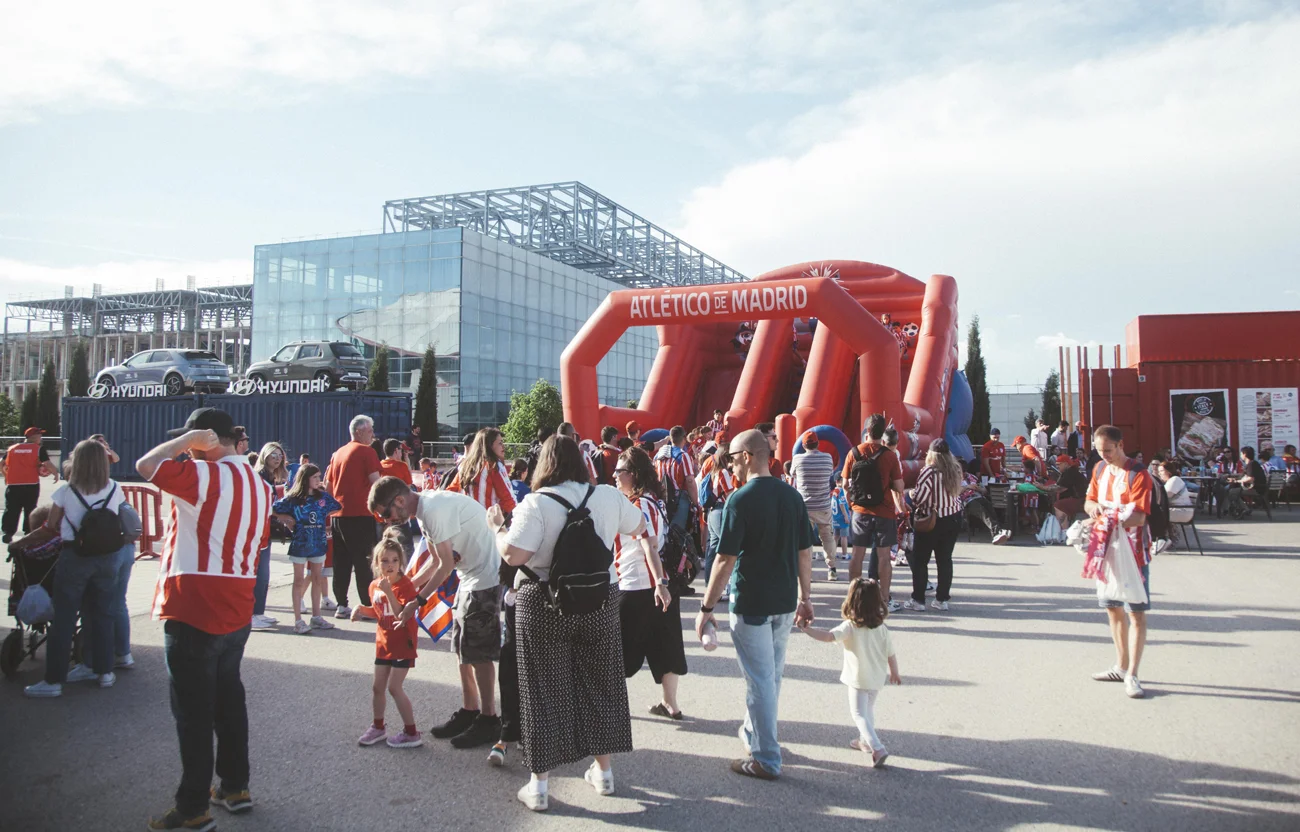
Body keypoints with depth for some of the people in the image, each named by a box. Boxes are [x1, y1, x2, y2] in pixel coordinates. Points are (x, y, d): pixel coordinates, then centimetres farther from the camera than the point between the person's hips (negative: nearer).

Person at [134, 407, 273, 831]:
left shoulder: (206, 476, -16)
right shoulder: (259, 486, 11)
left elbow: (145, 465, -20)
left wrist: (187, 439, -8)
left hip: (193, 612, -8)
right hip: (236, 610, 8)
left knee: (192, 710, 1)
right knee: (228, 699, 19)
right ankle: (235, 787, 29)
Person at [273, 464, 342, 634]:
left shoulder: (323, 497, 2)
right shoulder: (292, 499, -7)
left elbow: (337, 509, 16)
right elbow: (274, 510, -1)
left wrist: (325, 521, 5)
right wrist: (288, 521, -4)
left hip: (318, 543, 4)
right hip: (299, 544, -4)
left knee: (316, 579, 10)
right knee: (299, 581, 2)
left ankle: (316, 617, 19)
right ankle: (298, 621, 5)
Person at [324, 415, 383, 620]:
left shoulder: (338, 453, 15)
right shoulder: (366, 451, -6)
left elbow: (327, 485, 19)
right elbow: (375, 482, -13)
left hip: (338, 514, 7)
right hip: (360, 514, -7)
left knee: (341, 563, 10)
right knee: (363, 562, -2)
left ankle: (341, 605, 13)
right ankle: (368, 605, 0)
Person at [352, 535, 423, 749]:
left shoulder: (405, 585, -18)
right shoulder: (375, 586, 3)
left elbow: (401, 614, -28)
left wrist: (388, 591, -34)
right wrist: (362, 610, -1)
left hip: (403, 643, -7)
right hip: (383, 642, 7)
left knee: (394, 687, -8)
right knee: (377, 686, 14)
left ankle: (411, 733, 4)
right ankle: (378, 726, 34)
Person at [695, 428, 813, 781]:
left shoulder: (741, 500, -17)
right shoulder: (792, 496, 2)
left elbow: (726, 560, -19)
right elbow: (805, 552, 6)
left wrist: (706, 608, -11)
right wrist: (805, 598, 16)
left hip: (751, 603, -6)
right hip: (785, 602, 7)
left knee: (760, 679, 3)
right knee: (773, 675, 20)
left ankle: (766, 759, 11)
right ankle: (754, 732, 40)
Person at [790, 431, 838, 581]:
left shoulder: (798, 459, -8)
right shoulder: (828, 458, -5)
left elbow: (793, 474, 9)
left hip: (803, 506, -1)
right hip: (823, 506, 1)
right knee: (828, 537, 13)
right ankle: (831, 569, 14)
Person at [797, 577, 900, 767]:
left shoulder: (849, 627, -20)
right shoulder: (882, 628, -5)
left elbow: (829, 636, -34)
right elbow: (891, 655, 1)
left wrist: (807, 629, -33)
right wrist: (895, 673, 17)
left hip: (858, 680, -5)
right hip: (877, 679, 5)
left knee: (859, 714, 4)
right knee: (868, 710, 25)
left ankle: (878, 748, -10)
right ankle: (865, 741, 41)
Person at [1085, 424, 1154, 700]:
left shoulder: (1138, 475, -15)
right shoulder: (1100, 469, 7)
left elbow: (1139, 517, -21)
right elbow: (1088, 501, 13)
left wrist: (1114, 514, -37)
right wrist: (1094, 506, -10)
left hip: (1133, 551, -7)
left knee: (1137, 612, -3)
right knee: (1113, 608, 16)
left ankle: (1131, 674, 0)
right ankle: (1120, 666, 29)